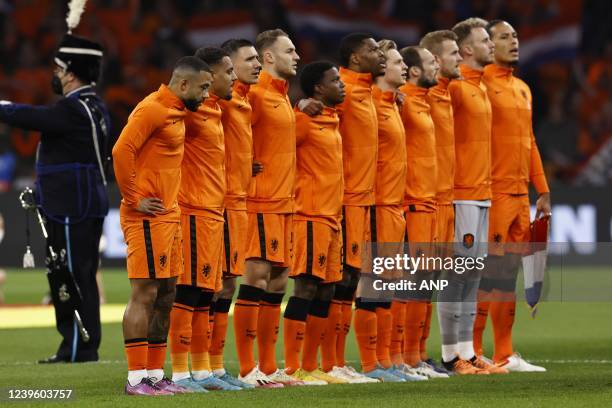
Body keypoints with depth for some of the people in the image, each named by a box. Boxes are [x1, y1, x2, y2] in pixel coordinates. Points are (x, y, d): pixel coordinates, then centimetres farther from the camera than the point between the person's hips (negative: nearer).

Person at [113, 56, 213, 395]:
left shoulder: (176, 112, 16)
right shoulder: (152, 109, -14)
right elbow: (121, 151, -23)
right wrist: (133, 199, -18)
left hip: (168, 215, 10)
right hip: (148, 216, -10)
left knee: (165, 296, 11)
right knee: (144, 294, -9)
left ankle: (155, 374, 15)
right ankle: (136, 378, -8)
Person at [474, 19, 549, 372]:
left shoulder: (523, 89, 18)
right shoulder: (480, 84, -8)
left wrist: (543, 190, 17)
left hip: (521, 196, 8)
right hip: (493, 194, -8)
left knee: (509, 275, 10)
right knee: (488, 274, -8)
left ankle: (505, 355, 14)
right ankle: (473, 353, -3)